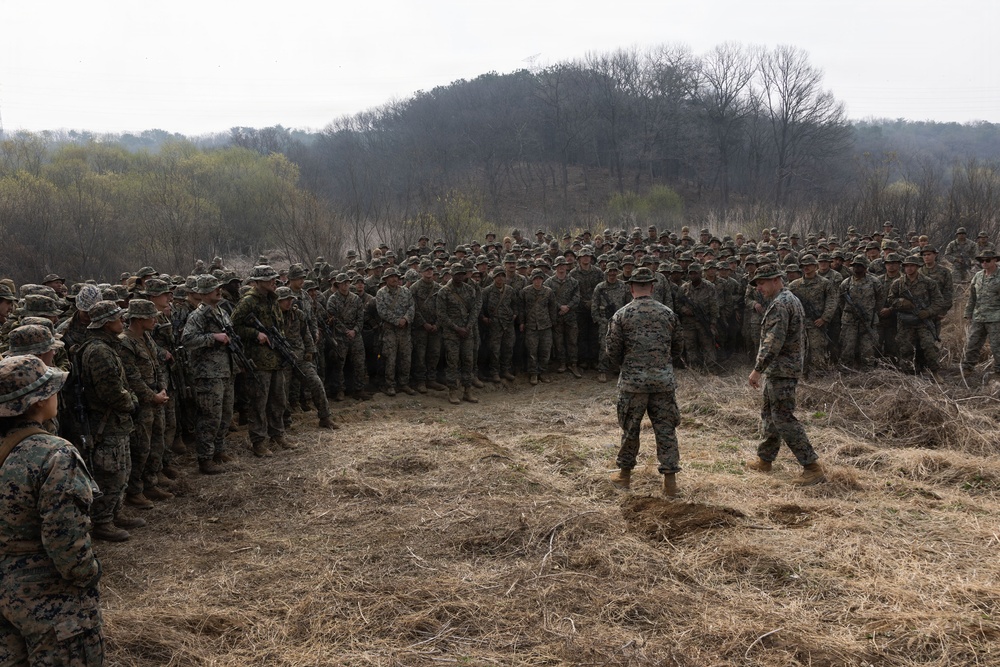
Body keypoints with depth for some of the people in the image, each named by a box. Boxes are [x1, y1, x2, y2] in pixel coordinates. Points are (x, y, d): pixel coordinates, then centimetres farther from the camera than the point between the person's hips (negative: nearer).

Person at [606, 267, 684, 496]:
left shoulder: (621, 315, -5)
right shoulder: (668, 314, 2)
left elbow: (612, 351, -2)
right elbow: (676, 348, 11)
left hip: (633, 381, -1)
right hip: (664, 380, 2)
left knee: (630, 429, 12)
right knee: (666, 429, 7)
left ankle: (625, 474, 25)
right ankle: (670, 480, 8)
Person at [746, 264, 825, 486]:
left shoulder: (779, 304, -17)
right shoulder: (792, 300, 17)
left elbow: (773, 341, -26)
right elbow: (800, 338, 22)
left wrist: (757, 369, -25)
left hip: (781, 370, -11)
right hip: (780, 369, 11)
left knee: (783, 418, -11)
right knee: (769, 414, 18)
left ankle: (812, 467, -11)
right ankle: (765, 460, 27)